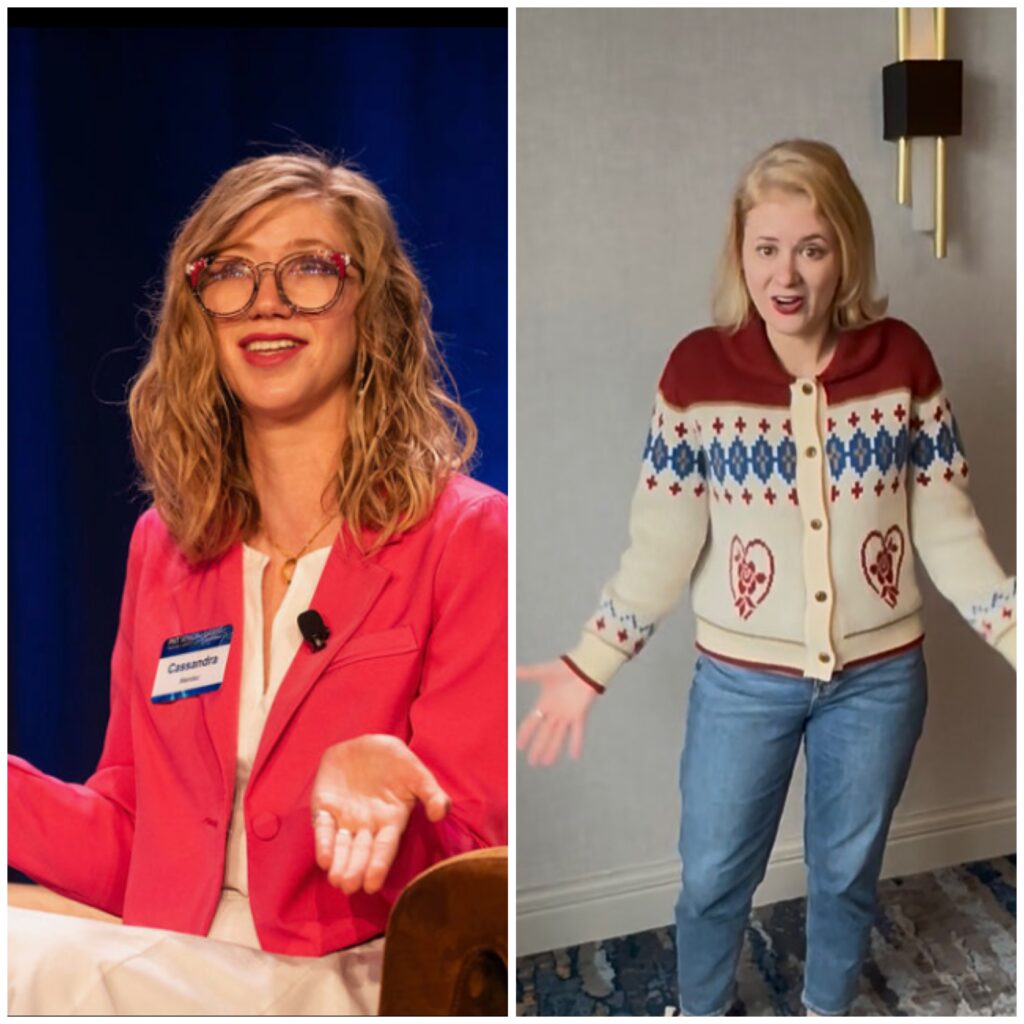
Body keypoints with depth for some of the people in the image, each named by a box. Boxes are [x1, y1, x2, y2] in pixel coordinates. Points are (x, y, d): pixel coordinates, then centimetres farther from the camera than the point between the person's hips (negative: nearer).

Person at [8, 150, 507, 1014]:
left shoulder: (468, 539, -4)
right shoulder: (164, 545, 13)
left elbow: (472, 870, -7)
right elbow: (127, 845, 14)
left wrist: (372, 779, -28)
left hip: (350, 985, -4)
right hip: (167, 976, 5)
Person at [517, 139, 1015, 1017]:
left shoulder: (901, 360, -10)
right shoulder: (698, 369, -13)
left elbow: (947, 529, -3)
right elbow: (664, 544, -8)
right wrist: (588, 668, -9)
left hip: (878, 676, 1)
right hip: (742, 679, 0)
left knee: (847, 871, 21)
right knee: (714, 875, 16)